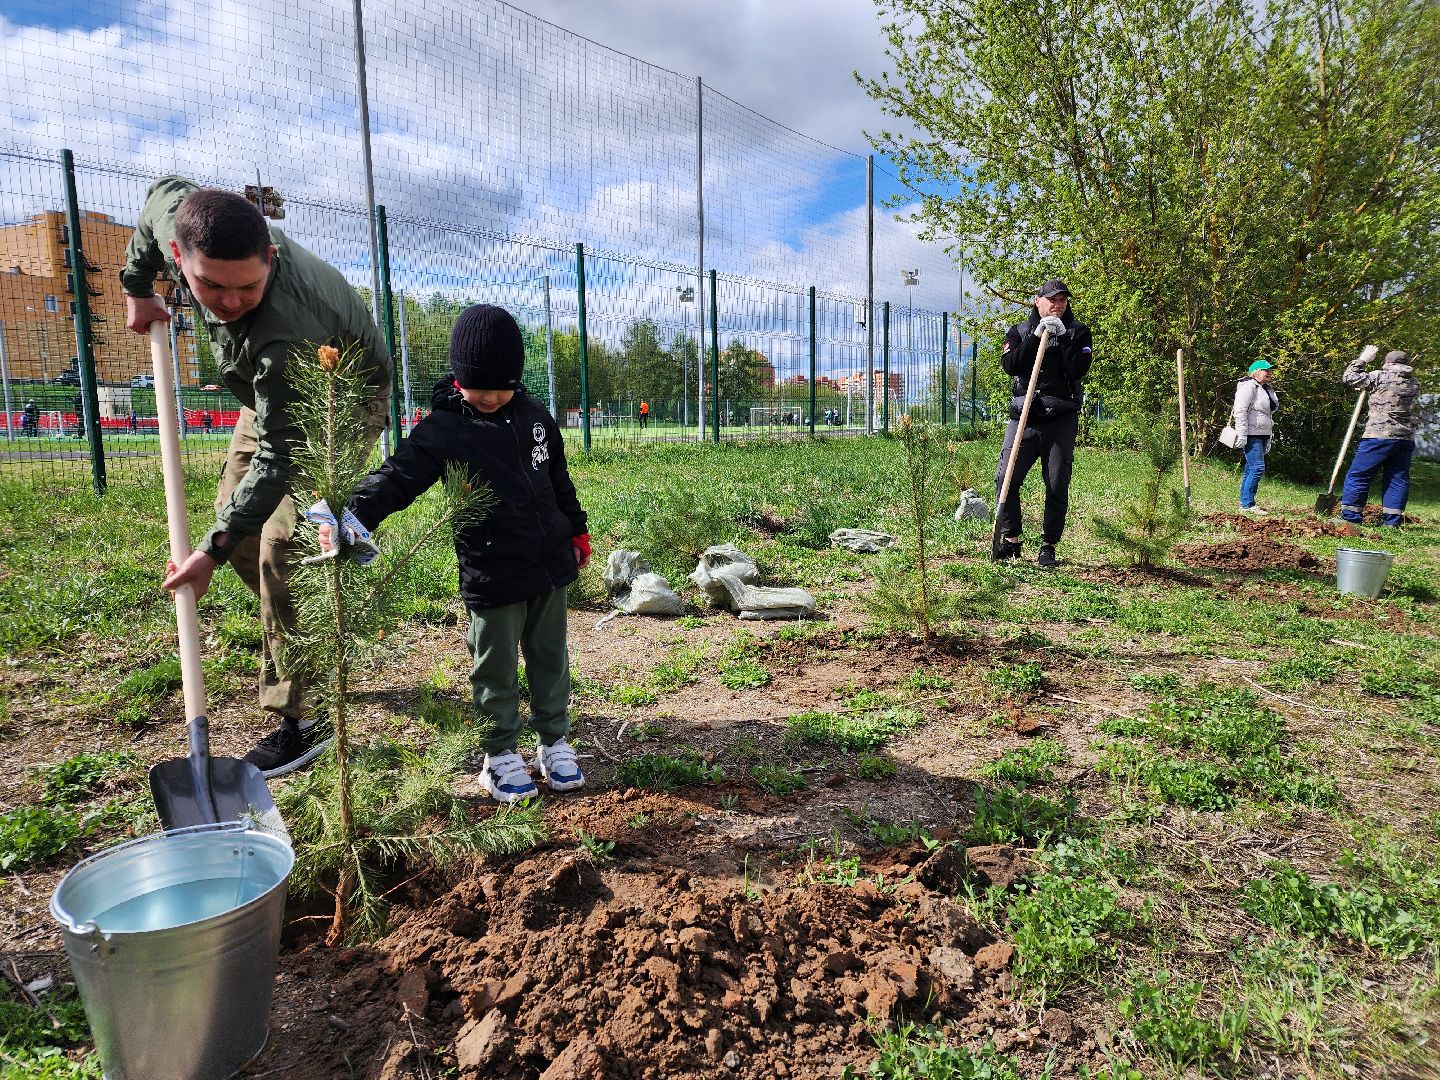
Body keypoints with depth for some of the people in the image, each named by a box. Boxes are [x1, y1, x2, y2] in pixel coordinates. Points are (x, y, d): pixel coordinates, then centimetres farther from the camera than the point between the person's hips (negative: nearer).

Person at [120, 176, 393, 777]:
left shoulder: (285, 333, -43)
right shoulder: (177, 217, -22)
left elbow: (278, 461, -37)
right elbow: (163, 190, 6)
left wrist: (214, 549, -38)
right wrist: (137, 288, 10)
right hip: (275, 394, 8)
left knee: (281, 545, -19)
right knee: (236, 517, 11)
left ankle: (296, 723, -13)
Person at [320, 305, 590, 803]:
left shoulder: (533, 414, 6)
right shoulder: (440, 430, -10)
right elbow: (396, 478, -18)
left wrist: (577, 530, 19)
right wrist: (351, 517, -34)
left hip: (550, 564, 5)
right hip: (492, 575, -4)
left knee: (550, 658, 16)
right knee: (496, 668, 8)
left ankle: (554, 742, 32)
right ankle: (500, 754, 26)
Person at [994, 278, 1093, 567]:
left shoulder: (1077, 331, 10)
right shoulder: (1019, 331, 12)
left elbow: (1078, 370, -7)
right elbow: (1009, 365, -6)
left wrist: (1062, 336, -11)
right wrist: (1036, 336, -12)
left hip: (1061, 421, -1)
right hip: (1023, 417, 1)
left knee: (1057, 487, 0)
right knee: (1005, 479, -6)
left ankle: (1048, 548, 10)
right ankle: (1010, 541, 9)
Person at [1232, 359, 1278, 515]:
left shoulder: (1267, 389, 21)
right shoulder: (1249, 386, -9)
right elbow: (1240, 410, -17)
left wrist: (1268, 441, 25)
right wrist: (1242, 435, -22)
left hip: (1262, 435, 10)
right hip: (1251, 435, -10)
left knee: (1250, 469, 10)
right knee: (1257, 467, -15)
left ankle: (1245, 503, 13)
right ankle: (1247, 504, -11)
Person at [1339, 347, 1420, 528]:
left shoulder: (1380, 377, -5)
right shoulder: (1415, 384, 15)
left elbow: (1349, 378, -2)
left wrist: (1362, 360, 10)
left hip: (1379, 436, -6)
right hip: (1406, 439, 6)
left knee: (1358, 475, 0)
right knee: (1398, 478, 9)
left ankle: (1350, 517, -1)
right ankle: (1392, 520, 10)